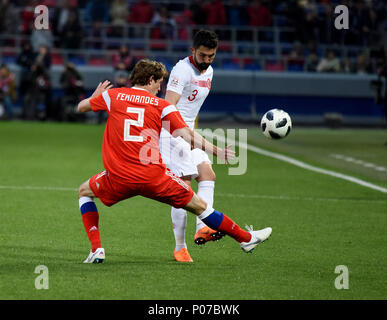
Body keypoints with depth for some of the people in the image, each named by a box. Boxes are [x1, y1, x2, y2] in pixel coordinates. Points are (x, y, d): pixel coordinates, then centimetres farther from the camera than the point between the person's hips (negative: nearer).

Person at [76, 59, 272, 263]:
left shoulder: (112, 96, 8)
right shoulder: (162, 106, 4)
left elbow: (81, 107, 21)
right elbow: (187, 135, -4)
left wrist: (96, 95, 42)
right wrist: (216, 151, 3)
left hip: (118, 178, 1)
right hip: (154, 177, -1)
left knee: (84, 192, 29)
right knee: (198, 206, 15)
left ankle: (96, 250, 15)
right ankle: (245, 239, 26)